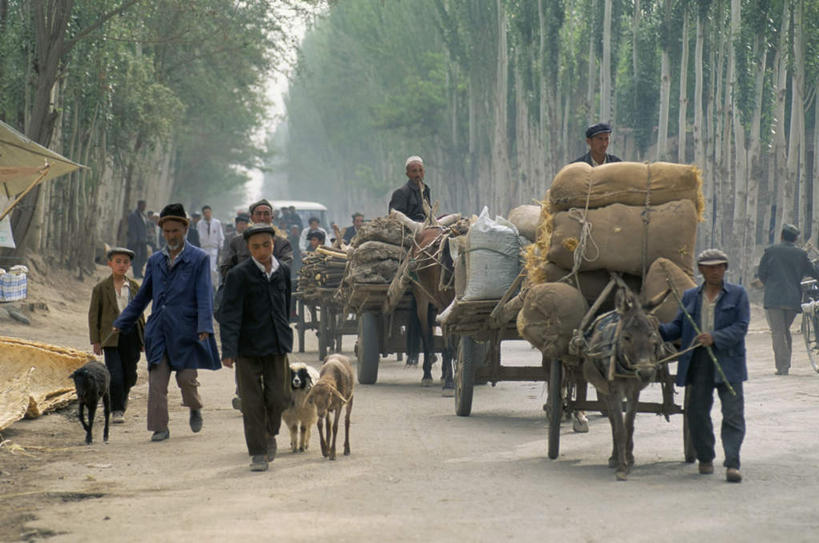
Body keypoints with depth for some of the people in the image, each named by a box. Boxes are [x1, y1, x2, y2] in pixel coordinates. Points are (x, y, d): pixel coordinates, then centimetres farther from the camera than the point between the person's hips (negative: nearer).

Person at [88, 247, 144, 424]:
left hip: (131, 335, 3)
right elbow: (93, 315, 1)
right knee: (115, 375, -10)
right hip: (111, 336, -3)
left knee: (130, 375, 6)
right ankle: (117, 410, 1)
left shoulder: (134, 287, 9)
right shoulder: (101, 288, 0)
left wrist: (143, 338, 12)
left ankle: (121, 400, 33)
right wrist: (95, 341, -4)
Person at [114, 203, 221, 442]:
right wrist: (121, 323, 17)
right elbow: (142, 297, 21)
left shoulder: (199, 259, 1)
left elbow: (204, 296, -7)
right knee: (157, 382, -3)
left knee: (186, 379, -2)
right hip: (158, 332, 4)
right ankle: (160, 428, 3)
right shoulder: (155, 261, 14)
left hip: (186, 331, -4)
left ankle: (195, 409, 29)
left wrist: (204, 328, -19)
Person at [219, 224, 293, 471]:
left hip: (276, 345, 4)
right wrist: (229, 350, -20)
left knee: (278, 397, 2)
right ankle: (258, 453, 6)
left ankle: (270, 433, 31)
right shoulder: (239, 275, -8)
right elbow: (230, 315, -12)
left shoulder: (283, 271, 6)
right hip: (249, 346, -3)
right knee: (252, 402, -1)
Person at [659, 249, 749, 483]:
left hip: (728, 361, -3)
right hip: (699, 362, 3)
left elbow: (741, 327, -5)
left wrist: (715, 337, -20)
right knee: (697, 411, 6)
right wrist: (658, 330, -9)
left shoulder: (738, 294, 5)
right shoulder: (690, 296, 14)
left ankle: (732, 464, -12)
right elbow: (678, 327, 12)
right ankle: (705, 458, 25)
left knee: (733, 413, -9)